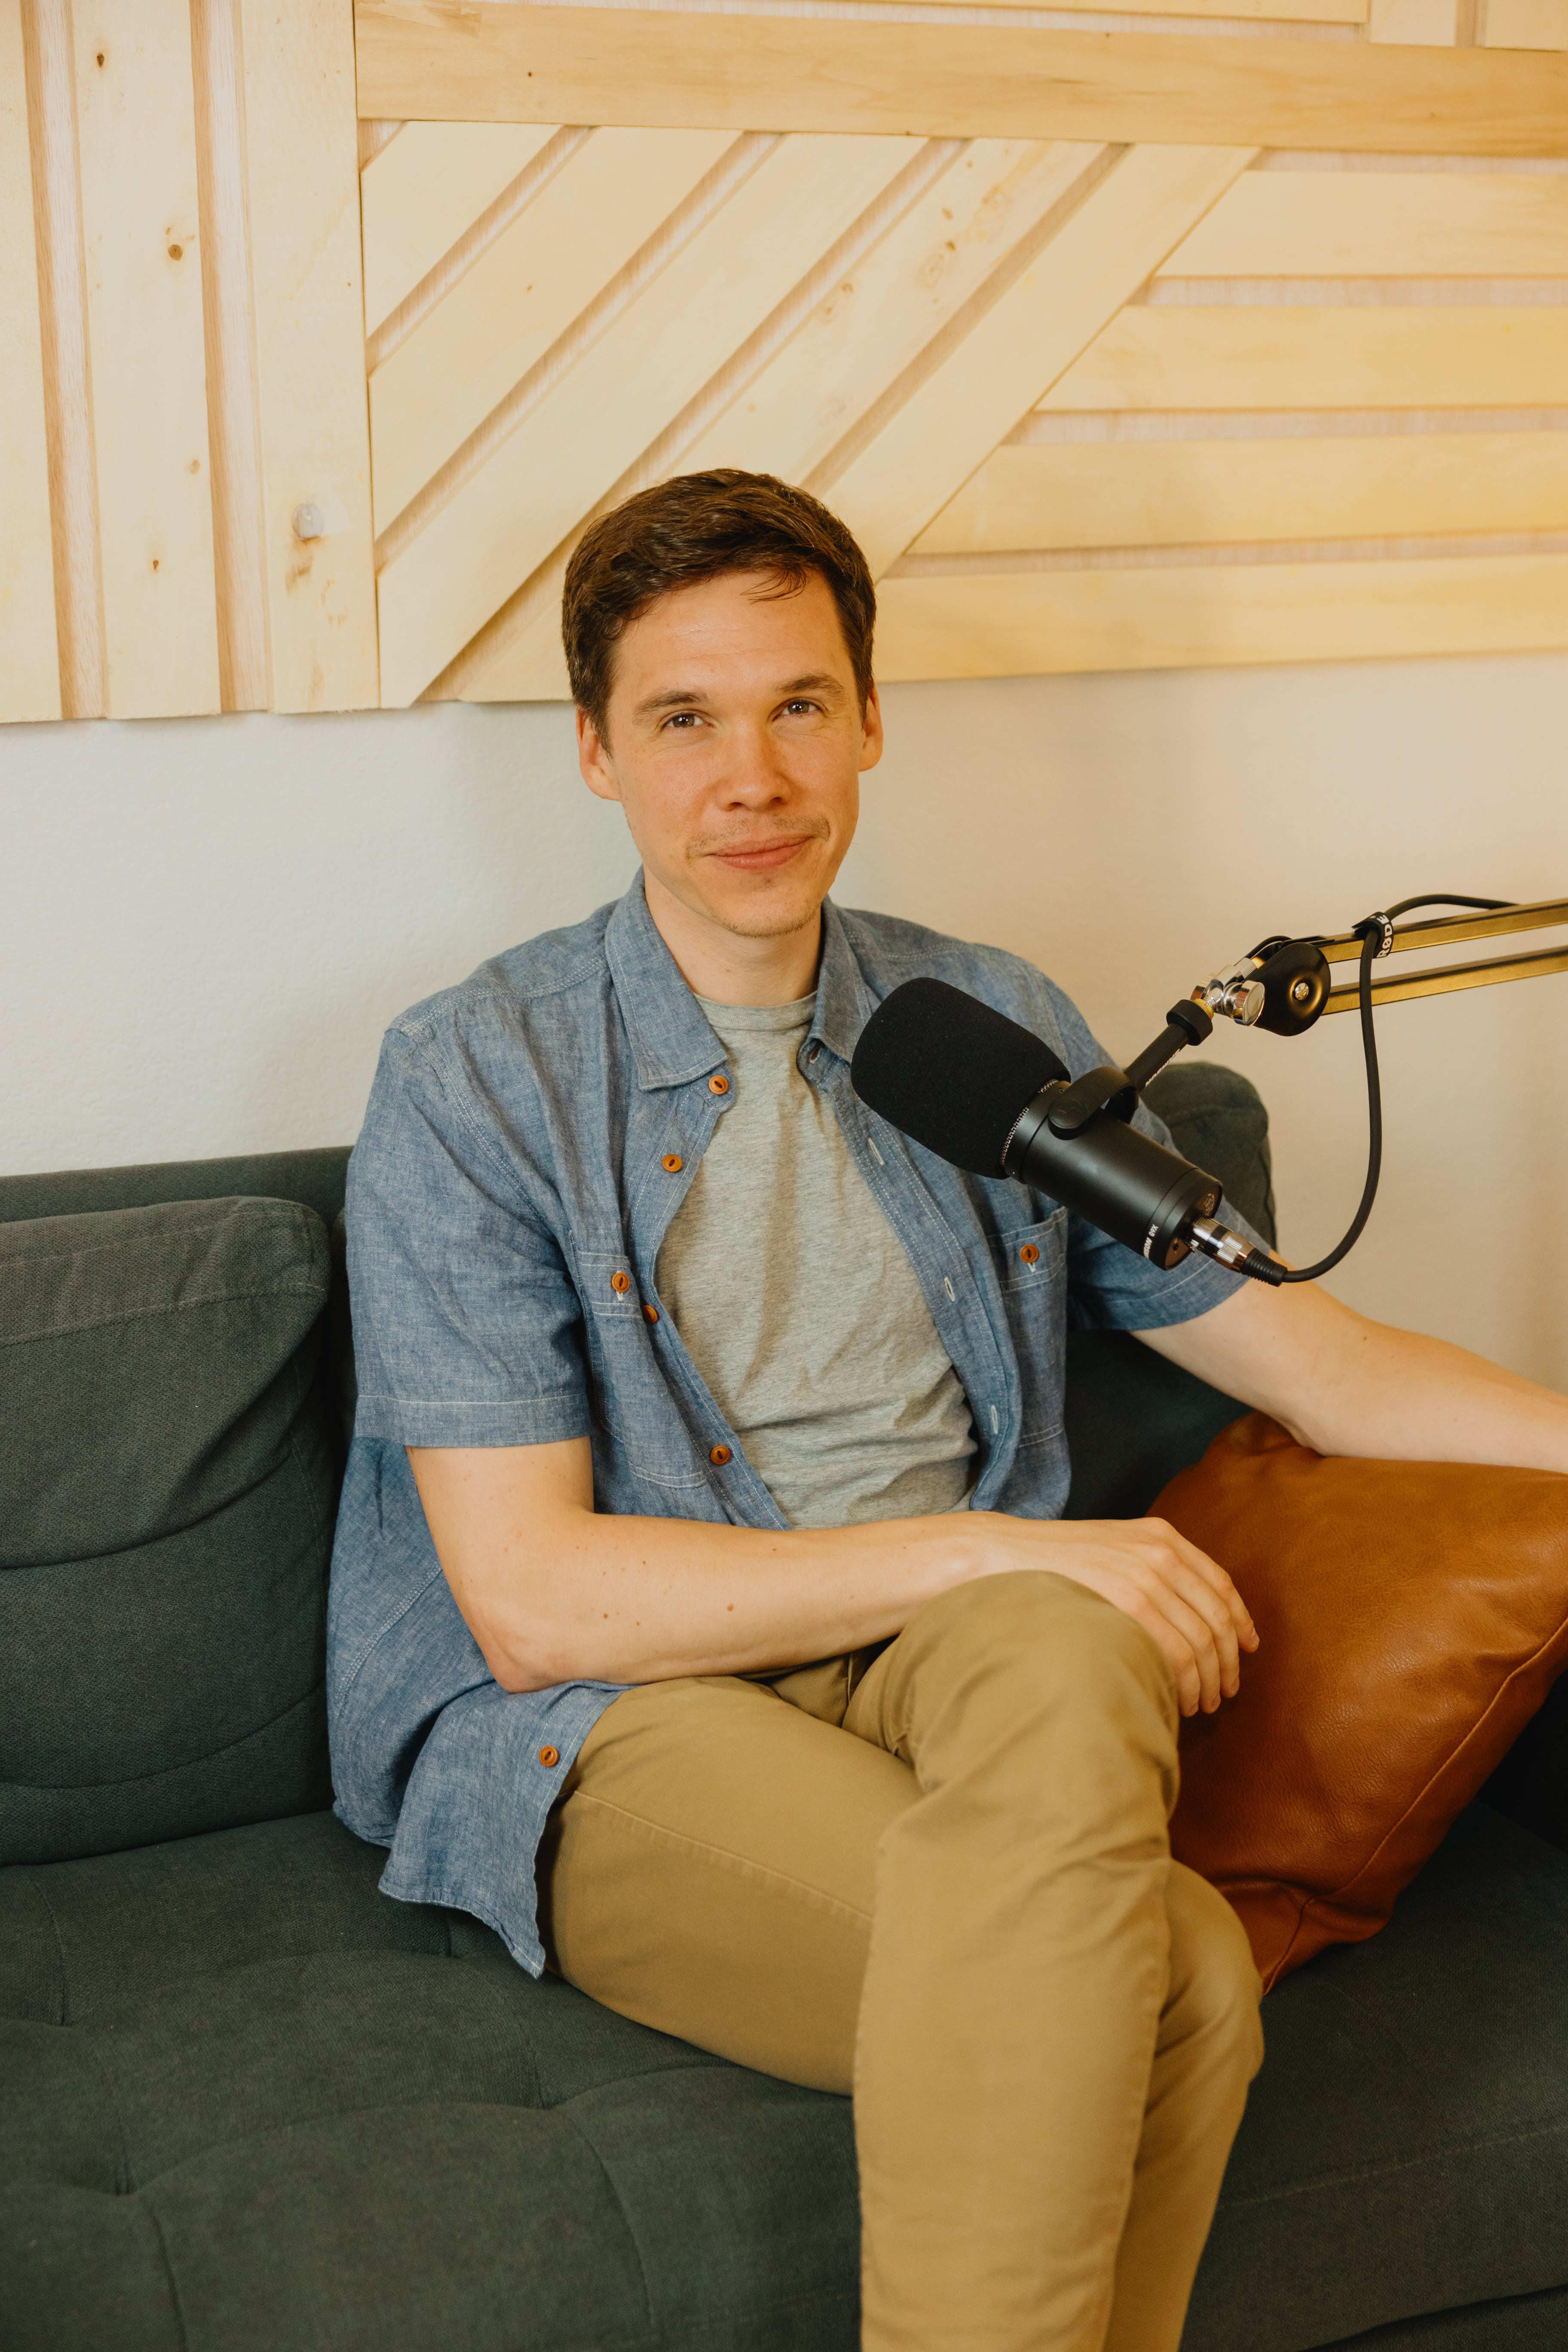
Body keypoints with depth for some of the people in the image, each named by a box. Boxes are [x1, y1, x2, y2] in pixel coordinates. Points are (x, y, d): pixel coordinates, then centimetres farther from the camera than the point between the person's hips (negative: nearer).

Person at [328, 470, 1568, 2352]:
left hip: (946, 1673, 5)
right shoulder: (475, 1084, -4)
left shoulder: (994, 1031, 11)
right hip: (603, 1726, -4)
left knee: (1063, 1663, -33)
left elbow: (1295, 1351, 15)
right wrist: (996, 1550, -17)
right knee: (1172, 1981, -31)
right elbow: (532, 1599, -12)